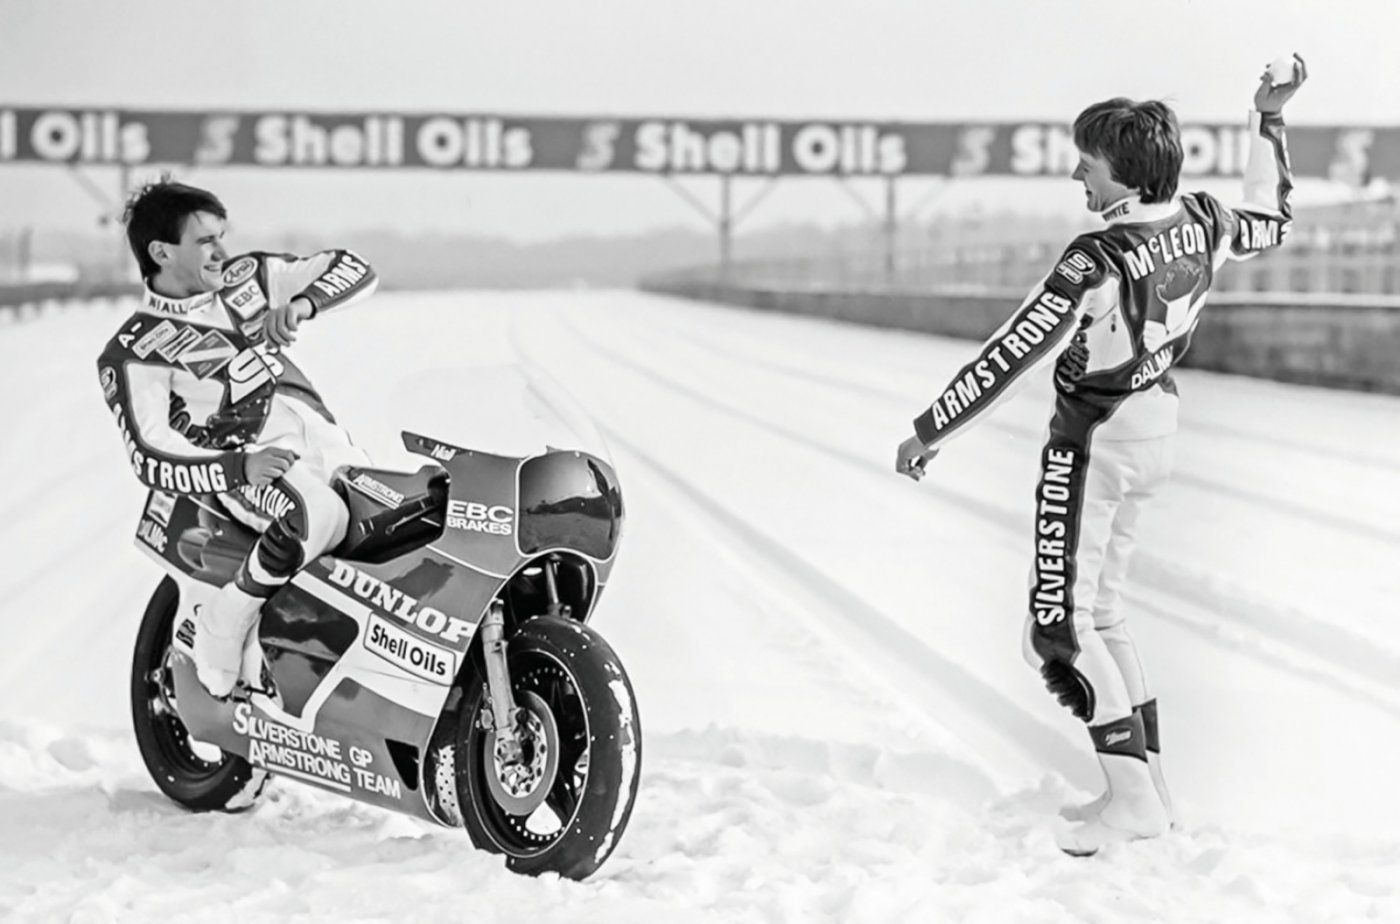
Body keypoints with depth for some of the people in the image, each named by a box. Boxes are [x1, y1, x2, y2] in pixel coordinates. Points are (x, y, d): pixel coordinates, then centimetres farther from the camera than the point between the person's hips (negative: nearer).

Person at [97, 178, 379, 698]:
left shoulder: (247, 278, 10)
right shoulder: (132, 355, -5)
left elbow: (355, 269, 7)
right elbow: (151, 461, -11)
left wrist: (302, 304, -14)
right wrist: (238, 468, -25)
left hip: (328, 441, 7)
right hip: (250, 466, -6)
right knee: (319, 515, -35)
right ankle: (219, 632, -18)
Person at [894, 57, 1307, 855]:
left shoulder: (1098, 262, -28)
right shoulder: (1203, 224, -7)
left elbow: (1013, 357, -24)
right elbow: (1271, 224, 17)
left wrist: (930, 431, -14)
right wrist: (1271, 120, 23)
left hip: (1093, 445, -9)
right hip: (1157, 436, 9)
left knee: (1059, 630, -1)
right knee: (1099, 612, 20)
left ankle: (1134, 798, -3)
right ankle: (1149, 783, 22)